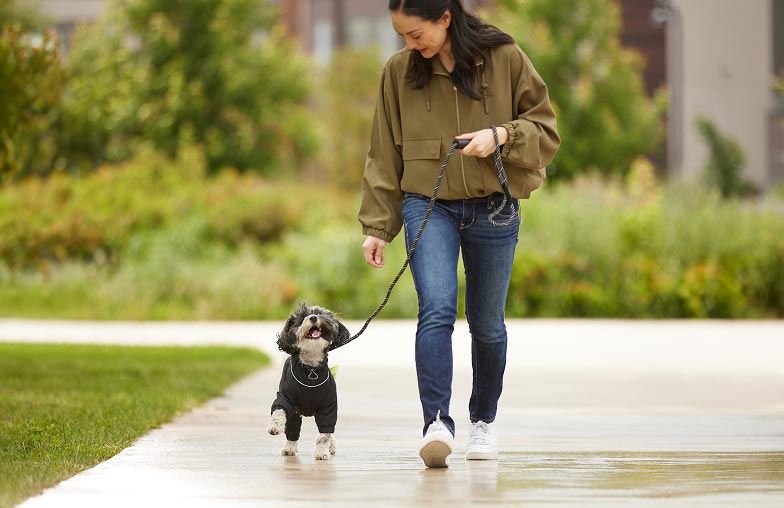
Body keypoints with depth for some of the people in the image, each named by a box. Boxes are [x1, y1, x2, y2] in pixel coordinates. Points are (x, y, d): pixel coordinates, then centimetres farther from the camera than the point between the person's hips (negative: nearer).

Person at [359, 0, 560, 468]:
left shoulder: (506, 59, -4)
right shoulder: (399, 72, 1)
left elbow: (546, 129, 2)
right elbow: (385, 155, 7)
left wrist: (501, 135, -18)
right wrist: (377, 226, 4)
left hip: (494, 209, 0)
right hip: (428, 205, 0)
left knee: (487, 323, 10)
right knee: (437, 310, -20)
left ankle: (484, 420, 31)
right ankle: (437, 424, -27)